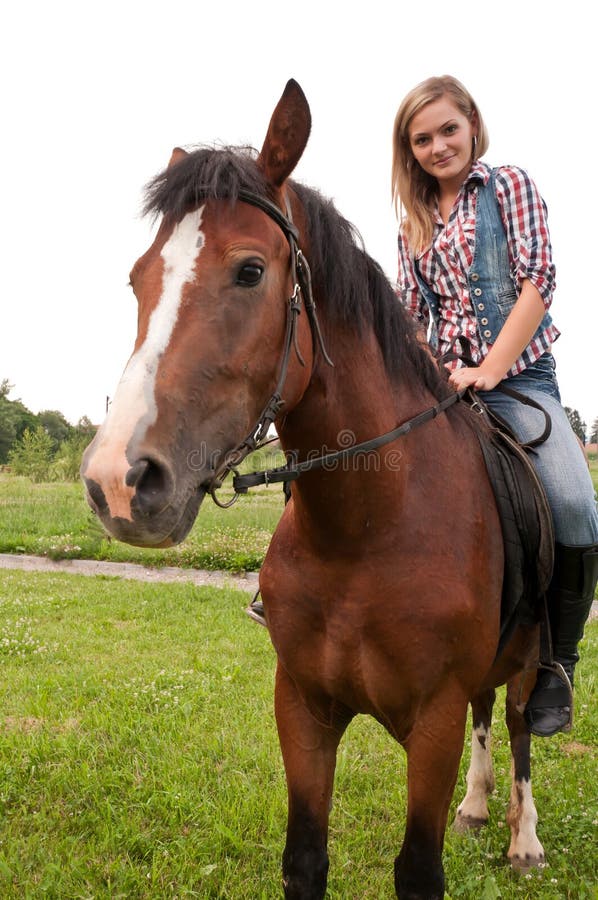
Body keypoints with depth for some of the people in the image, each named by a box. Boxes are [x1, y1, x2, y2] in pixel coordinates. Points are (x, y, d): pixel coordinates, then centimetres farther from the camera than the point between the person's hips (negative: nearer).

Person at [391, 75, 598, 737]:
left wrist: (488, 369, -14)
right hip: (442, 380, 4)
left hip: (517, 374, -4)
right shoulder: (414, 224, 18)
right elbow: (411, 314, 15)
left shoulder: (510, 186, 5)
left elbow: (538, 279, -6)